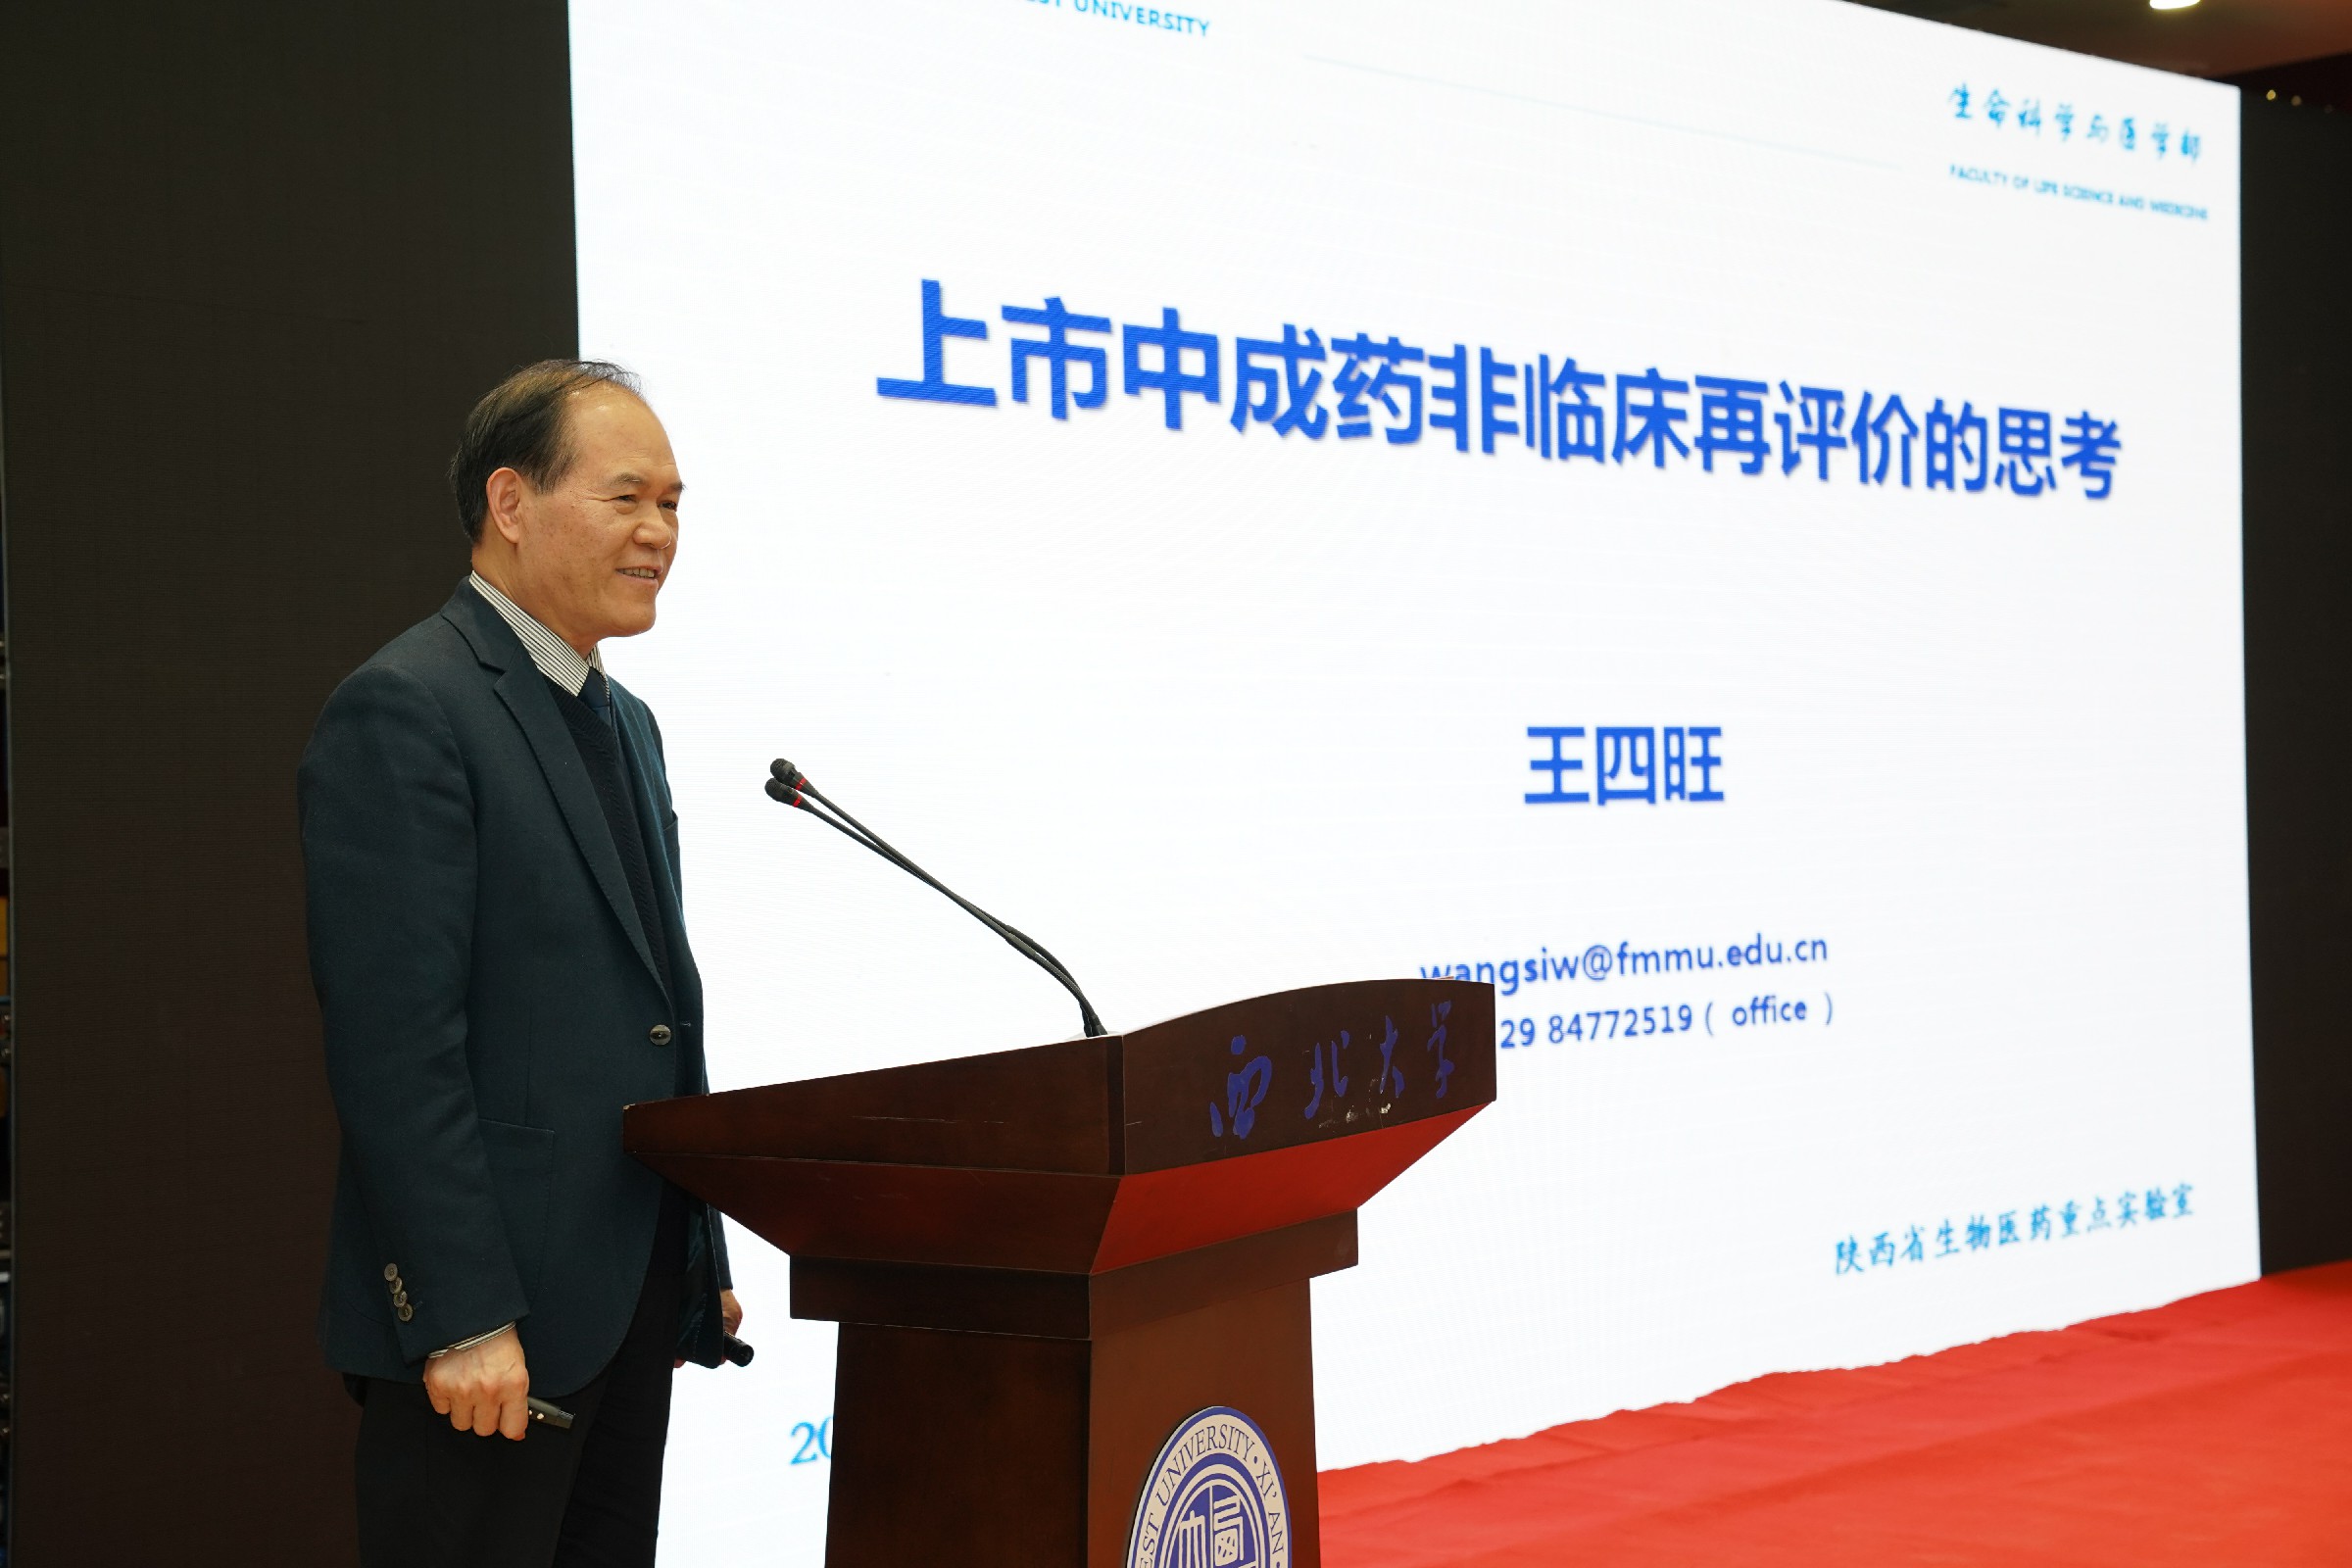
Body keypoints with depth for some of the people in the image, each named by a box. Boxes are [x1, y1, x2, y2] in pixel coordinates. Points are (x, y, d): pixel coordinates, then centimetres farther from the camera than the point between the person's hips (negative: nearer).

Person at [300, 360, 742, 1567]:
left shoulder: (623, 724, 17)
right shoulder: (403, 711, -12)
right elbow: (395, 1045, -18)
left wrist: (701, 1264, 18)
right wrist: (462, 1319, -21)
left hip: (630, 1301, 9)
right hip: (485, 1320, -8)